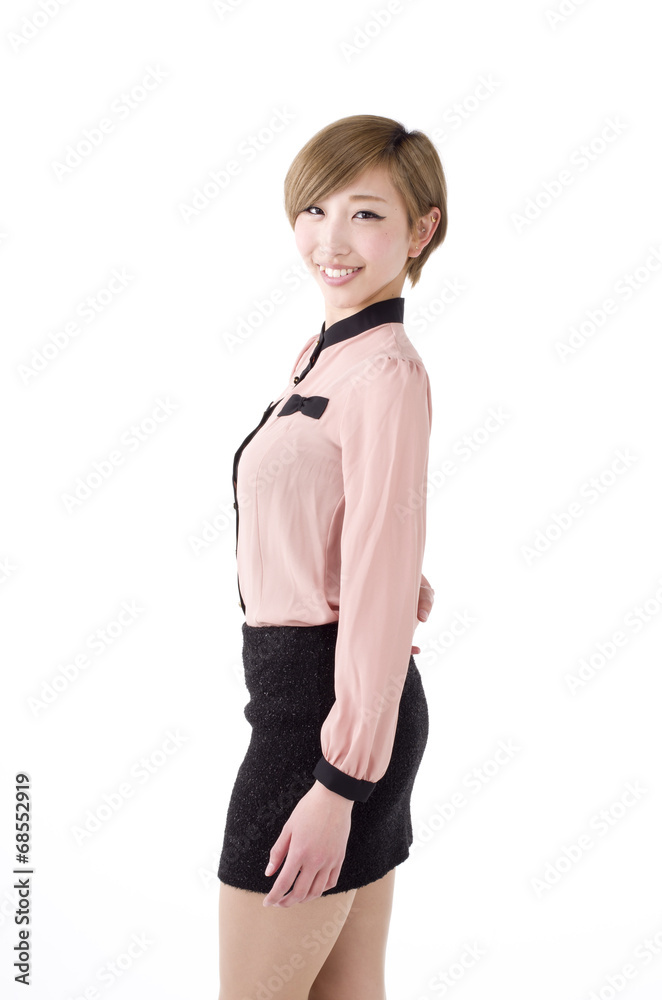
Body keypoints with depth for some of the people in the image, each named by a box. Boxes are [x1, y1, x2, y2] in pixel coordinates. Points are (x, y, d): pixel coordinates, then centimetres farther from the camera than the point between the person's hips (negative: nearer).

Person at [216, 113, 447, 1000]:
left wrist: (337, 783, -18)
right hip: (335, 699, 9)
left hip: (324, 703, -9)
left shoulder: (387, 373, -17)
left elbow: (381, 587, -20)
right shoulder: (324, 354, 11)